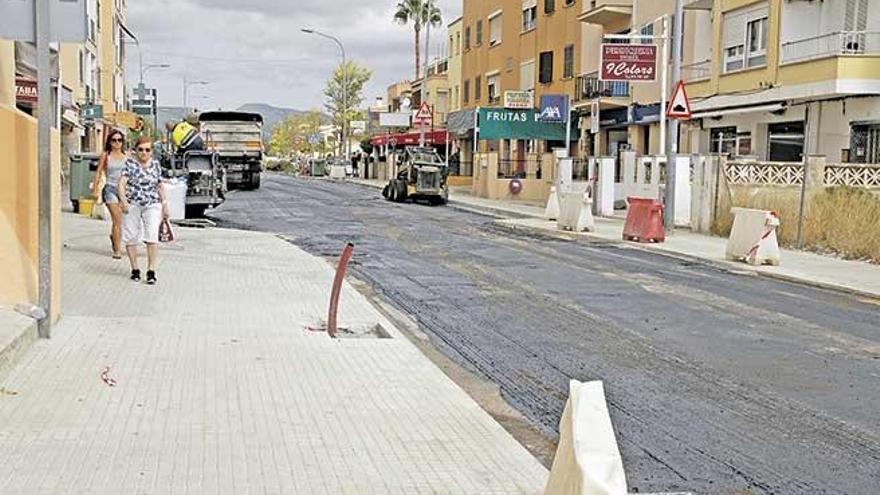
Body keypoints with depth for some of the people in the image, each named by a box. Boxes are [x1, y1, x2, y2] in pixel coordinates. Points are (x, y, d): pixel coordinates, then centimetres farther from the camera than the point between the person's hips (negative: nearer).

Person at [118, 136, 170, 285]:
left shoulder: (155, 165, 9)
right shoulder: (130, 164, -1)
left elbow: (160, 186, 17)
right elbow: (122, 183, -11)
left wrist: (165, 205, 15)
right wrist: (123, 200, -26)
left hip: (152, 205, 1)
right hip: (133, 205, -1)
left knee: (152, 236, -12)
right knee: (131, 237, 5)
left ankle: (151, 270, -10)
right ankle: (135, 269, 19)